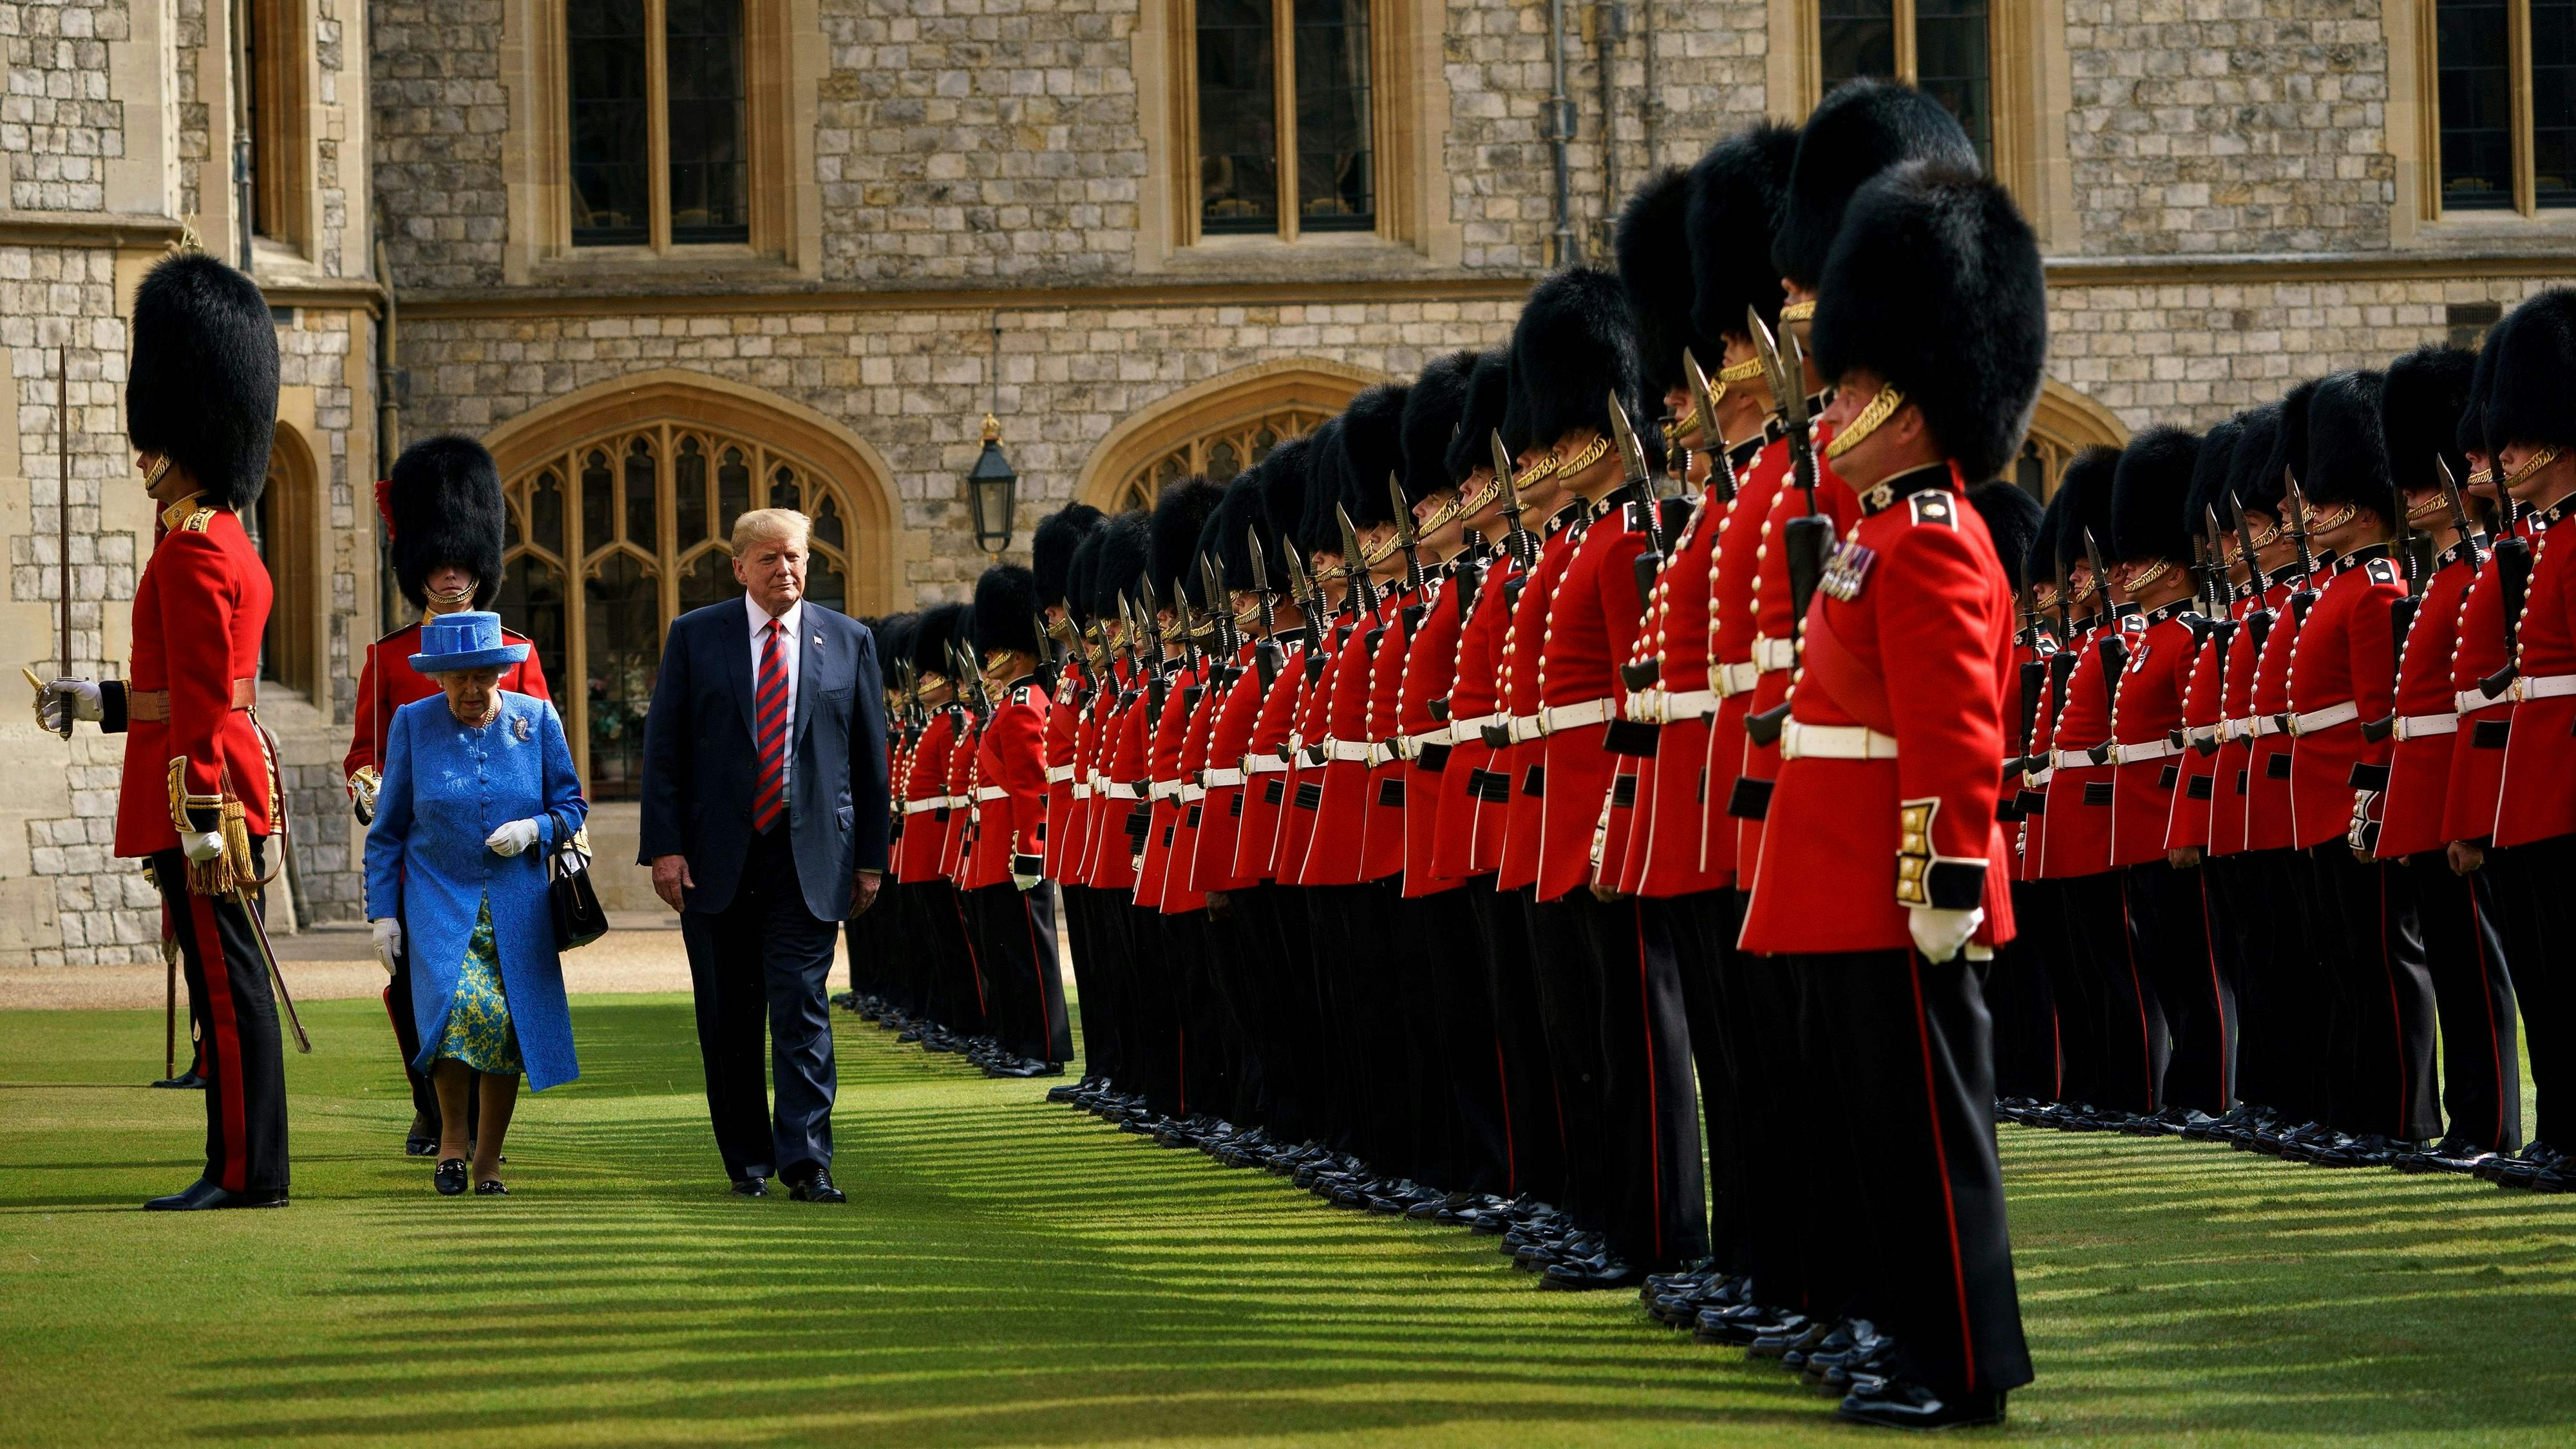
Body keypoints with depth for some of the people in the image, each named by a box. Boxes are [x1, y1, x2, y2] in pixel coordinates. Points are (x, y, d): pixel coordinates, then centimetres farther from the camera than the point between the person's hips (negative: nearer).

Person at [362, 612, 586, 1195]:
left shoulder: (537, 720, 3)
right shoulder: (412, 725, 2)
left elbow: (572, 804, 10)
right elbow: (387, 830, 6)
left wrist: (535, 830, -12)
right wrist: (383, 913, 0)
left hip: (518, 906, 2)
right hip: (438, 901, -2)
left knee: (508, 1025, -6)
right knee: (461, 1006, -25)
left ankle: (488, 1161, 11)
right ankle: (452, 1136, -4)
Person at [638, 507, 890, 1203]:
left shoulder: (848, 641, 7)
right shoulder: (695, 636, 4)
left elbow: (871, 755, 10)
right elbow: (663, 748, 2)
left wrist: (870, 857, 6)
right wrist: (666, 848, -6)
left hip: (810, 855, -1)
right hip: (716, 856, 1)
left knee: (802, 1003, -9)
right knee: (729, 1016, 6)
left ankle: (806, 1159, -11)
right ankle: (748, 1162, 16)